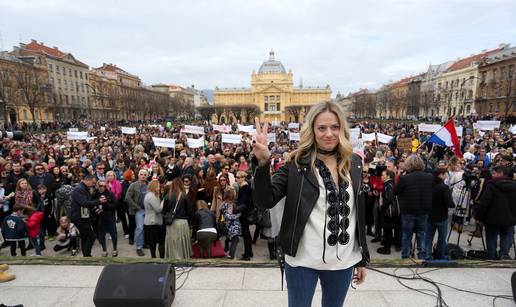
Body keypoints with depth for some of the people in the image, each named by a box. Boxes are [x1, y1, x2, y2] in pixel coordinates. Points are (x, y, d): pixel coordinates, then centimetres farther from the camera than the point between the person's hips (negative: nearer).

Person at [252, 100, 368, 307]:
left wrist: (362, 258, 11)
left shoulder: (354, 163, 2)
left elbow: (359, 213, 8)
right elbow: (265, 202, -17)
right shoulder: (297, 163, -10)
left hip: (343, 261, 4)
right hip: (303, 259, -3)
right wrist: (263, 163, -31)